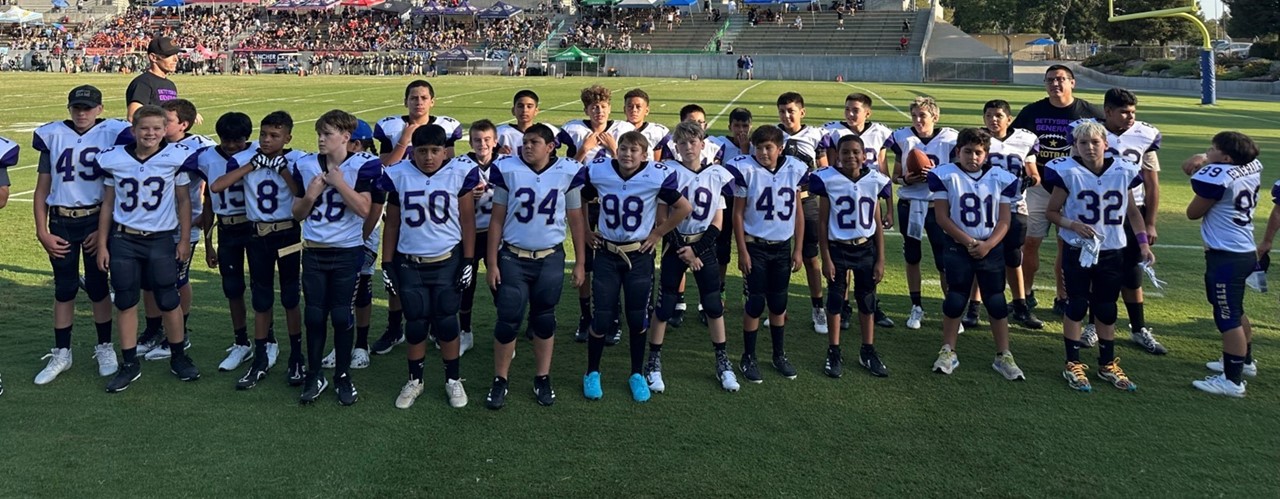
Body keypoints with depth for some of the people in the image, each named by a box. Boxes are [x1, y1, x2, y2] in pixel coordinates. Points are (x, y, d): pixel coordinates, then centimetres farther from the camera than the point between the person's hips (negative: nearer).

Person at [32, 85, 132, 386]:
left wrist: (105, 229, -6)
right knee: (64, 288, 8)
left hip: (96, 219, -2)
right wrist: (42, 231, 1)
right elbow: (42, 189, 7)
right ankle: (61, 353, 18)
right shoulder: (52, 136, 5)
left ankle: (105, 348, 19)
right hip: (61, 222, 2)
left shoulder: (111, 135, -2)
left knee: (97, 286, 4)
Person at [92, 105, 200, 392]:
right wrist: (102, 245, 5)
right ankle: (130, 364, 17)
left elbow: (184, 201, 2)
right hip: (123, 240, 2)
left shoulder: (176, 157, -5)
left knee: (169, 301, 3)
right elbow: (107, 205, 7)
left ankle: (178, 358, 20)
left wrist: (185, 240, 0)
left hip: (161, 240, -2)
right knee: (125, 302, 6)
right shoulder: (114, 159, 0)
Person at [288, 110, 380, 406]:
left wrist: (338, 182, -18)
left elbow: (364, 210, -17)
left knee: (342, 315, 3)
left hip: (347, 252, -3)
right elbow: (298, 214, 7)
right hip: (313, 252, 3)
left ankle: (343, 376, 18)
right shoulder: (306, 165, 2)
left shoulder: (363, 165, -9)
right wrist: (310, 195, -11)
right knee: (314, 315, 7)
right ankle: (315, 376, 21)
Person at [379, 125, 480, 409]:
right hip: (409, 265, 1)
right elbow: (392, 224, 6)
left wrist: (468, 261, -3)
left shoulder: (460, 173, -6)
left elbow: (467, 221, -1)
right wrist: (387, 264, 4)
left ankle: (453, 380, 20)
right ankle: (415, 380, 24)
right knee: (416, 324, 7)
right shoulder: (398, 176, -2)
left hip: (447, 262, -1)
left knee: (446, 322, 3)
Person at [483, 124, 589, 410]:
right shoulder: (507, 169, -5)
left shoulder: (568, 172, -3)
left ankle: (542, 379, 24)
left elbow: (576, 220, 5)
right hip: (513, 258, -1)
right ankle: (500, 381, 15)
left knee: (544, 319, 10)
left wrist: (580, 262, 4)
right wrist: (491, 263, -2)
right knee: (508, 320, 0)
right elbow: (497, 220, 0)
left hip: (551, 259, 1)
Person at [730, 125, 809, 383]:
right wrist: (742, 251, -8)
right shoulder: (746, 170, -10)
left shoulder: (794, 170, -1)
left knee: (779, 302, 10)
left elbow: (798, 212, 6)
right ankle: (748, 358, 13)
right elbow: (737, 214, -5)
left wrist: (798, 249, 4)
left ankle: (779, 355, 25)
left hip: (782, 247, 3)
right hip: (755, 246, -3)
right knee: (756, 302, -1)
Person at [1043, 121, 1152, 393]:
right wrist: (1072, 225, -21)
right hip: (1078, 251, -3)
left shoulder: (1122, 172, -2)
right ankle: (1073, 365, 15)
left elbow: (1133, 212, 10)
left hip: (1112, 253, 3)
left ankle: (1108, 364, 26)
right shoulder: (1068, 173, -11)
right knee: (1076, 306, 3)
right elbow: (1052, 211, -3)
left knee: (1106, 309, 13)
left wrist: (1143, 243, 2)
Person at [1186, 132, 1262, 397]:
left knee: (1228, 318, -2)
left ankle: (1232, 380, 4)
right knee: (1235, 311, 25)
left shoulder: (1216, 177, -21)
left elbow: (1193, 213, -6)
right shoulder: (1252, 167, 3)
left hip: (1226, 257, -9)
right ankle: (1244, 360, 42)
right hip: (1245, 251, 9)